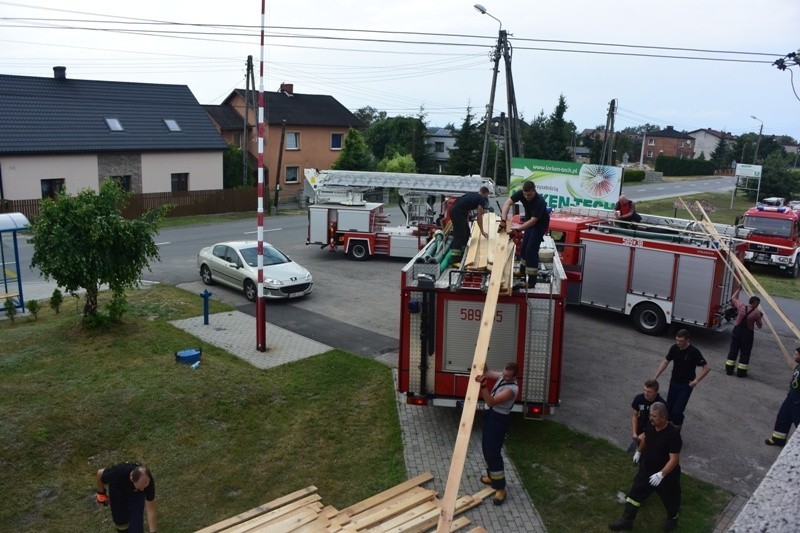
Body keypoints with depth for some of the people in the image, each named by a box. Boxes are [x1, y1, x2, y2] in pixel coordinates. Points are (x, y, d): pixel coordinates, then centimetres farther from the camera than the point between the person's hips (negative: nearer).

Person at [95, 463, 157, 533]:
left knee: (136, 521, -12)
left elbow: (151, 510, -29)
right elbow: (100, 473, -18)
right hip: (118, 488, 0)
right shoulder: (118, 473, -42)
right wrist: (101, 493, -2)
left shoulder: (148, 482, -38)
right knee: (120, 519, -1)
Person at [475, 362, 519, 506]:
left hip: (499, 419, -9)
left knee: (493, 452, -9)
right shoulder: (502, 376, -2)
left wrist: (483, 385, -42)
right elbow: (486, 373, 10)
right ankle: (492, 476, 37)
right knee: (486, 447, 20)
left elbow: (491, 402, -30)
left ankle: (500, 488, -1)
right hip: (490, 415, 9)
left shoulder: (512, 389, -27)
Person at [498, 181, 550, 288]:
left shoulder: (540, 201, -35)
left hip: (540, 224, -7)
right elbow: (507, 203, -26)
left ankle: (531, 280, -12)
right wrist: (503, 220, -40)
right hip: (529, 221, 7)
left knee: (531, 249, -14)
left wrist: (518, 229, -46)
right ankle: (523, 271, 35)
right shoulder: (521, 193, -19)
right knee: (524, 246, 16)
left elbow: (534, 220, -37)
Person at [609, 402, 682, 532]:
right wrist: (639, 452, 24)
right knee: (635, 493, 10)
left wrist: (661, 474, -37)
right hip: (646, 470, 6)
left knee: (670, 499, 19)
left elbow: (674, 459, -31)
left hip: (666, 475, -5)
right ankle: (627, 520, 24)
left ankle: (672, 519, 49)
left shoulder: (673, 434, -32)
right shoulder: (651, 426, -12)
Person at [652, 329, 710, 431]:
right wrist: (655, 377, -3)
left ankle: (677, 429, 17)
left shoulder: (694, 352, -20)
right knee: (668, 407, 8)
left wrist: (696, 380, -21)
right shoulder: (674, 348, -6)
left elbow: (707, 368, -16)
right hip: (674, 381, 5)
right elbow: (665, 362, 3)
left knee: (677, 410, -8)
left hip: (686, 384, -4)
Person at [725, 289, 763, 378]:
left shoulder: (741, 306, -7)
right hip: (747, 333, -3)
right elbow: (759, 326, -3)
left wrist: (738, 289, 22)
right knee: (745, 352, 7)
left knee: (733, 350, 12)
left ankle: (729, 370, 17)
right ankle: (741, 372, 9)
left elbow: (733, 298, 11)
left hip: (737, 330, 4)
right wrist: (760, 316, 12)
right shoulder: (756, 313, -14)